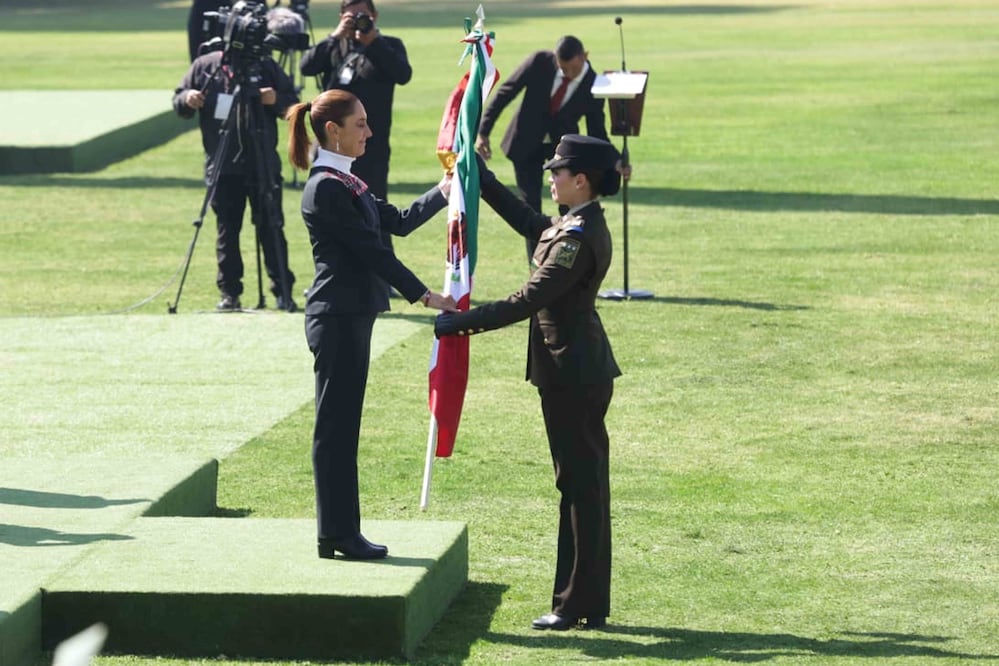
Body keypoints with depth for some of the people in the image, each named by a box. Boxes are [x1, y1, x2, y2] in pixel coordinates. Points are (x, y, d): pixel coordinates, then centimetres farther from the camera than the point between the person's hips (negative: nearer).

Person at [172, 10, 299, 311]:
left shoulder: (266, 67, 4)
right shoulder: (204, 66, 5)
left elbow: (293, 104, 7)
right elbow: (178, 101, 10)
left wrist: (278, 100, -14)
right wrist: (187, 99, -12)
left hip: (263, 165, -1)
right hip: (222, 165, 1)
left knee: (271, 227, 0)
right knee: (227, 230, 5)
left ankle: (283, 291, 3)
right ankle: (229, 292, 11)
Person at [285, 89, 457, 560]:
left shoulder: (345, 183, 14)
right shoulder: (326, 189, -17)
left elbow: (398, 221, 20)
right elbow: (371, 249, -18)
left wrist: (444, 192, 14)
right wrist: (423, 295, -16)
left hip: (350, 314, 10)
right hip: (338, 317, -10)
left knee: (339, 427, 12)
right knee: (336, 427, -4)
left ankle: (340, 532, 17)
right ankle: (337, 535, 1)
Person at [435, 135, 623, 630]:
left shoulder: (578, 237, -21)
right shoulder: (578, 224, 9)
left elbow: (527, 301, -22)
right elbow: (528, 223, 29)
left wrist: (461, 323, -16)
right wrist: (480, 178, 30)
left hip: (572, 375, -10)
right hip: (578, 370, 10)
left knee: (581, 484, -4)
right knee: (583, 483, 13)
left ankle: (578, 604, 2)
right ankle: (590, 604, 19)